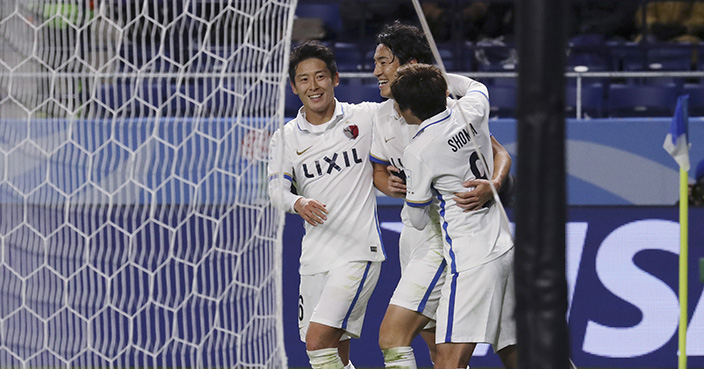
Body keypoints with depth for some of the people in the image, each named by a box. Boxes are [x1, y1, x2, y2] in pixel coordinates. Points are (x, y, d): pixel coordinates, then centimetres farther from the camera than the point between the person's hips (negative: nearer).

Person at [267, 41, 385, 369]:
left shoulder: (365, 117, 1)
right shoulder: (285, 138, 8)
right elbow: (276, 188, -4)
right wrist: (299, 203, -25)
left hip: (358, 252, -5)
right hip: (314, 258, 5)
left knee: (318, 339, -19)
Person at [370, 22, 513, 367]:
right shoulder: (383, 117, 9)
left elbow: (499, 153, -12)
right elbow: (378, 169, 20)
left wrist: (492, 185, -34)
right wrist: (388, 184, -5)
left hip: (447, 234, -8)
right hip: (414, 232, 8)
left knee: (392, 337, -17)